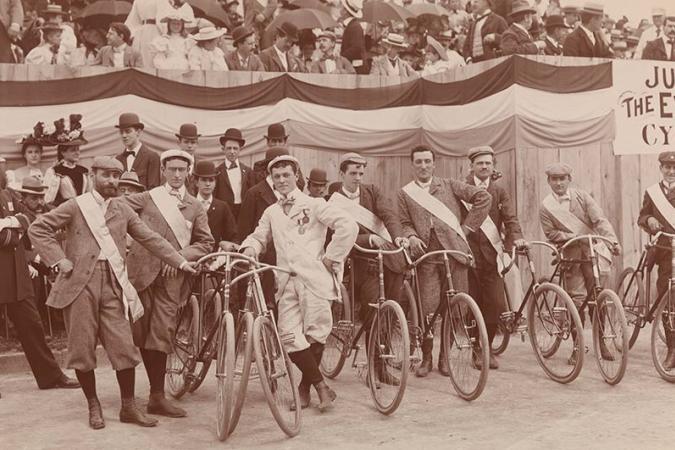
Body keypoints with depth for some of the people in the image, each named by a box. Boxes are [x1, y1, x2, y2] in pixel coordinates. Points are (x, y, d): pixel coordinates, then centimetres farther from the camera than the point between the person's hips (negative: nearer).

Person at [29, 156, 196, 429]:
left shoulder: (123, 210, 14)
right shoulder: (76, 206, 4)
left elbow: (151, 239, 13)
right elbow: (38, 228, 1)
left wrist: (181, 262, 7)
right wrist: (58, 259, -7)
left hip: (113, 284, 2)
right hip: (80, 283, -2)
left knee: (124, 347, -2)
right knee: (82, 348, 2)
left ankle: (128, 407, 11)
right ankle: (93, 406, 18)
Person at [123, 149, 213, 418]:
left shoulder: (195, 207, 14)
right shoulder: (147, 198, 9)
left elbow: (206, 243, 9)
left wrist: (181, 256, -5)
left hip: (171, 276, 1)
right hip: (141, 270, -1)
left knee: (162, 334, -2)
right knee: (140, 332, -2)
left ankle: (157, 397, 4)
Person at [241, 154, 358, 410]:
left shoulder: (313, 205, 4)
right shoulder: (271, 213, 21)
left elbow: (348, 227, -6)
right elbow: (259, 237, 21)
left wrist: (332, 257, -6)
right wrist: (250, 248, -2)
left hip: (314, 278, -4)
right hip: (287, 282, 4)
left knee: (315, 334, -5)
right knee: (291, 338, -8)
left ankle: (306, 385, 17)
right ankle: (321, 386, 6)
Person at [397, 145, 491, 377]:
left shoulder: (449, 185, 11)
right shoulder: (405, 193, 14)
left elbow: (483, 197, 6)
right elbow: (404, 223, 12)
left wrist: (467, 227, 1)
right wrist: (411, 237, -10)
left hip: (454, 253, 0)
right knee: (428, 310, -7)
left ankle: (444, 356, 17)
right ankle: (426, 358, 8)